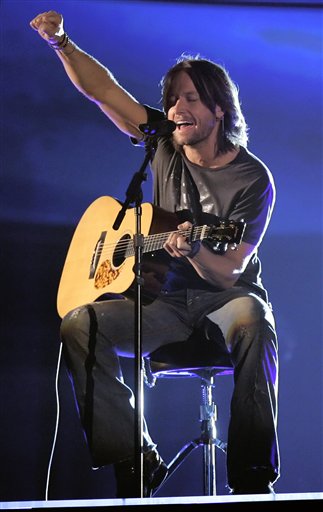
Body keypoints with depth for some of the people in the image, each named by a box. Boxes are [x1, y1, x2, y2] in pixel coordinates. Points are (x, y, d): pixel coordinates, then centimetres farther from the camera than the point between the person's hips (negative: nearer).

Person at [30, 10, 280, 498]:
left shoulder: (252, 179, -11)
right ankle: (134, 460, -21)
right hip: (169, 300, 4)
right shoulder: (165, 142, 4)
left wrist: (193, 250, -37)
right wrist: (61, 42, -10)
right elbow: (101, 89, 3)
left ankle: (253, 479, -36)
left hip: (226, 301, -4)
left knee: (253, 322, -41)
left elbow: (229, 274, -17)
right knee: (78, 325, -23)